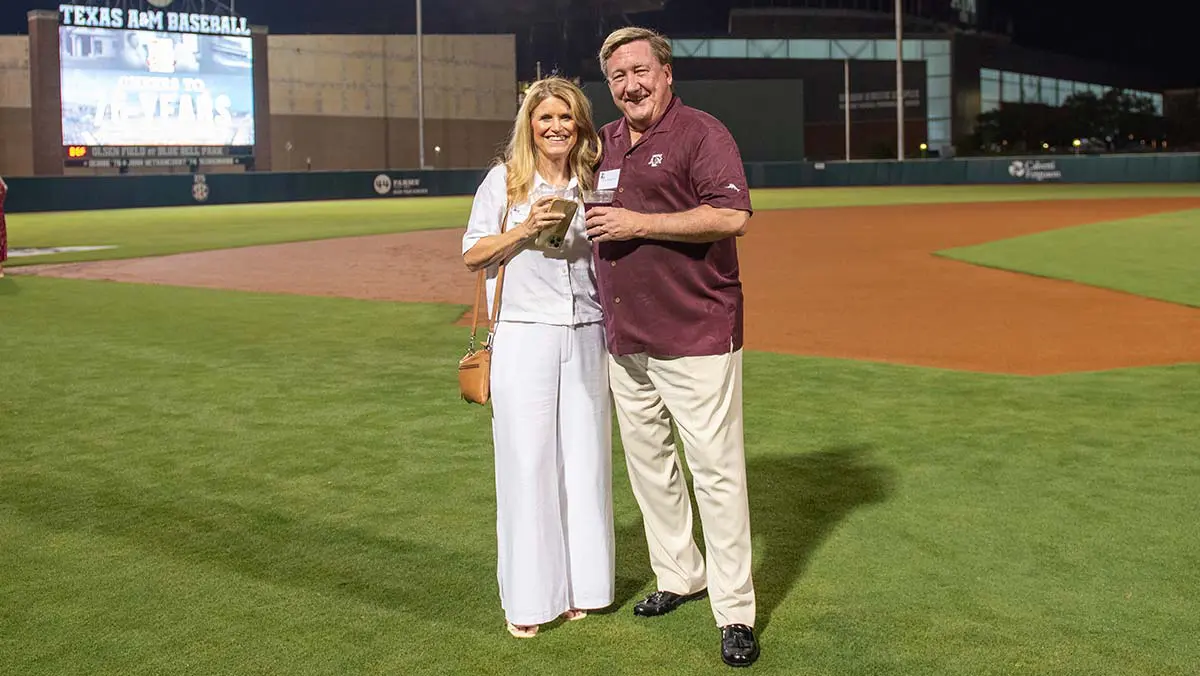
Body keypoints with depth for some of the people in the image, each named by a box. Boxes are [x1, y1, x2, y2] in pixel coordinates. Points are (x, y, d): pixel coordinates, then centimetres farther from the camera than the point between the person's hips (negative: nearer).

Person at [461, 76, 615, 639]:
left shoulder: (592, 184, 11)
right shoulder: (505, 179, 2)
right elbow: (472, 254, 1)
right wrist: (524, 230, -11)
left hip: (585, 335, 3)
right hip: (524, 336, -3)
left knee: (584, 457, 6)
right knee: (526, 461, -2)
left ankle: (580, 583, 20)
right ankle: (527, 597, 8)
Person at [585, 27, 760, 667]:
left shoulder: (701, 132, -8)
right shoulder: (604, 142, 15)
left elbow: (731, 216, -21)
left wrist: (639, 223, -19)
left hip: (695, 339, -7)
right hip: (623, 339, 8)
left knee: (716, 471, -5)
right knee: (646, 463, 15)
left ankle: (734, 613, 3)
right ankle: (679, 576, 32)